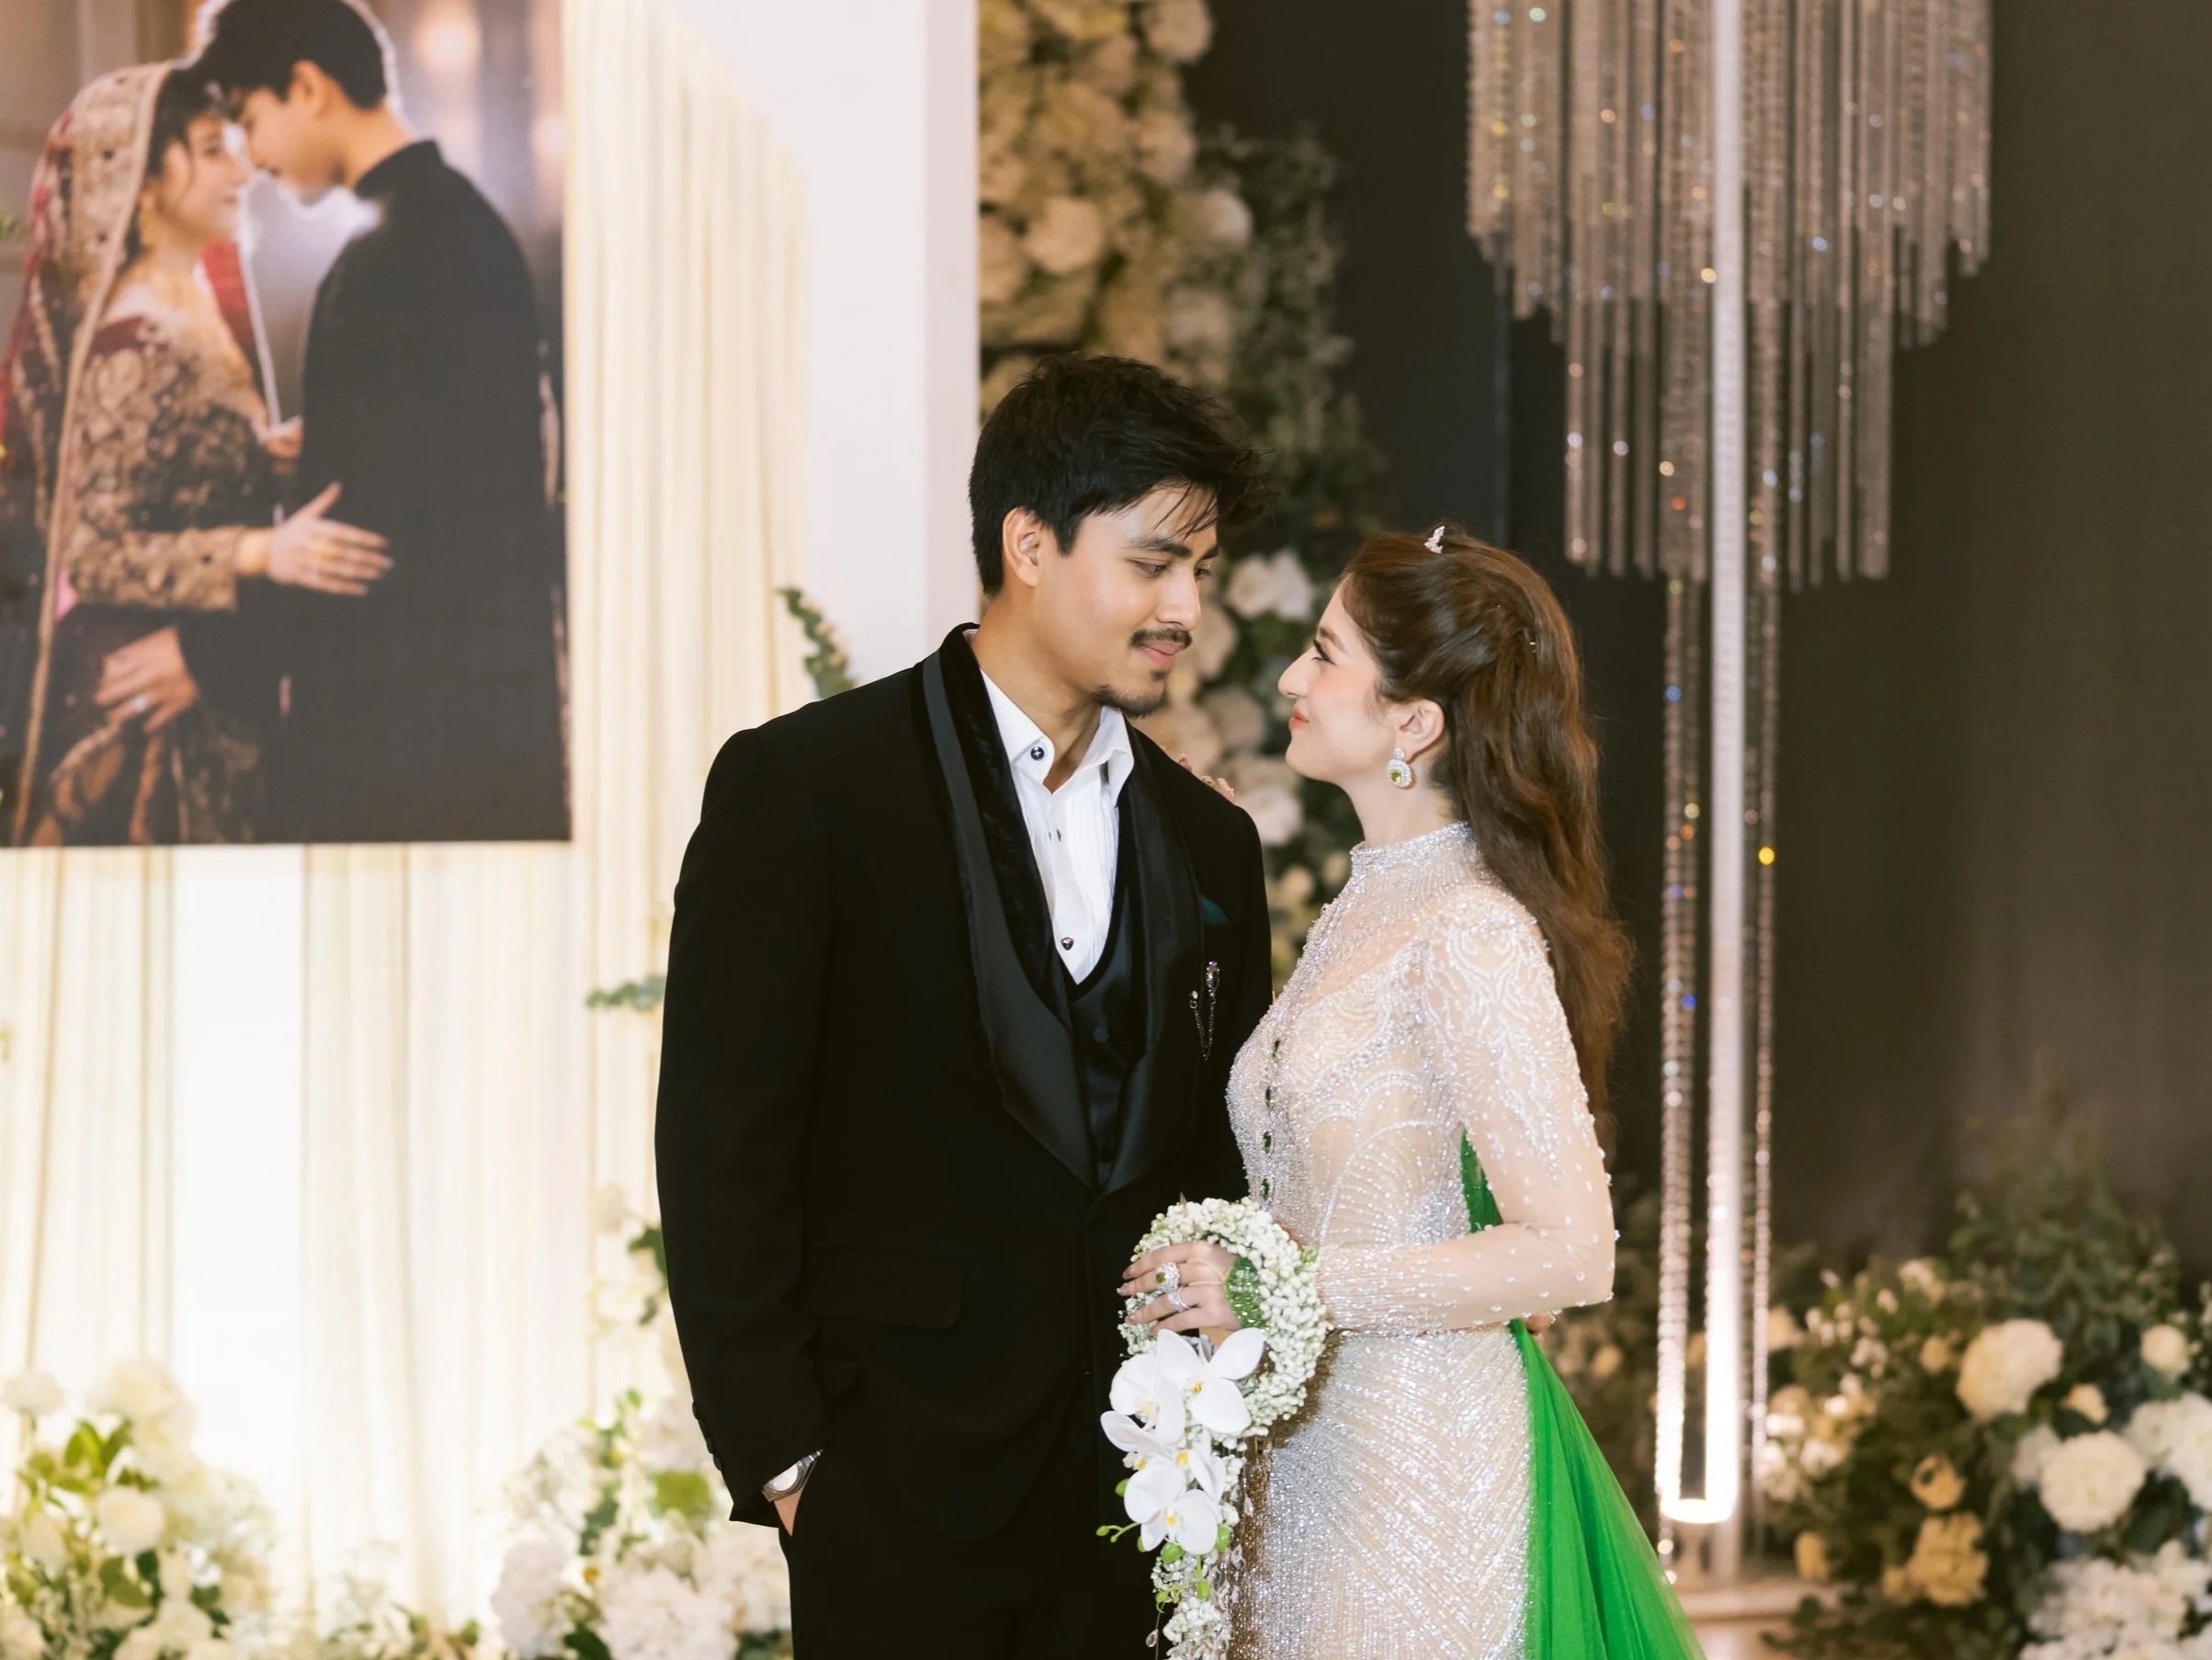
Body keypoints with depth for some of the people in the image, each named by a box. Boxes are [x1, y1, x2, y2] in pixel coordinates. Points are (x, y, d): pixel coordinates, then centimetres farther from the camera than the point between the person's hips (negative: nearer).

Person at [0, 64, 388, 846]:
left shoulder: (199, 310, 9)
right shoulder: (129, 349, -17)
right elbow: (93, 553, -20)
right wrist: (262, 553, -30)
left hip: (209, 691, 9)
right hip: (147, 695, -9)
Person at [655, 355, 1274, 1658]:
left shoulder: (1210, 843, 11)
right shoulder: (802, 789, -5)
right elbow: (719, 1148, -7)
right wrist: (780, 1455, -11)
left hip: (1131, 1489, 5)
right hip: (904, 1488, -4)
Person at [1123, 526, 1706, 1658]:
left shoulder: (1473, 937, -16)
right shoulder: (1363, 913, 11)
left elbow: (1568, 1255, -20)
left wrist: (1284, 1286, -20)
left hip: (1422, 1458, -8)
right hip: (1309, 1437, 8)